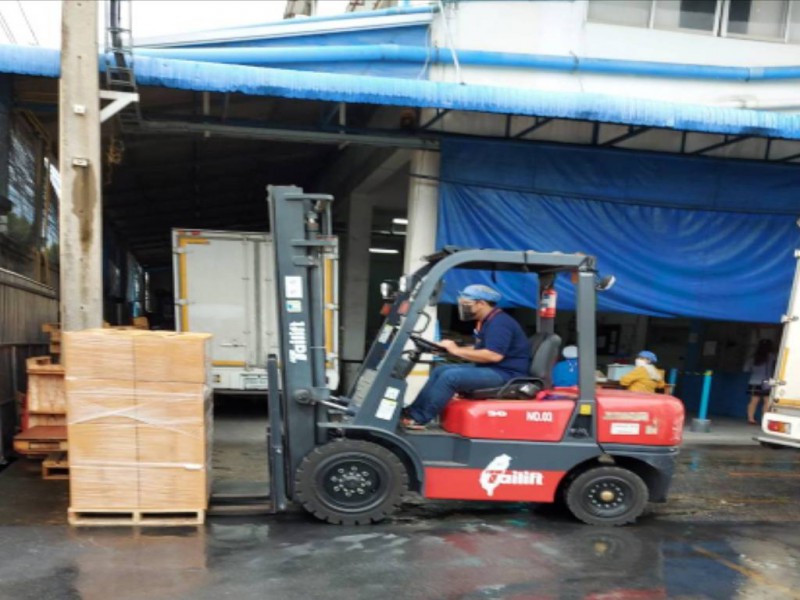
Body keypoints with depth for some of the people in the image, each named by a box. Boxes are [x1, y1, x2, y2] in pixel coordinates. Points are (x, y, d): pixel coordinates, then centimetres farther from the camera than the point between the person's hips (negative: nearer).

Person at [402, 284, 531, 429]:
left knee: (450, 376, -24)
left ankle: (418, 419, -17)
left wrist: (457, 351, -21)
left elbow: (494, 355, -29)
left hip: (505, 374, -11)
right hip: (490, 368, 11)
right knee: (440, 371, 5)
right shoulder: (487, 321, 14)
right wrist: (452, 348, 2)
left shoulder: (500, 322, -18)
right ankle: (413, 413, -1)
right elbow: (480, 349, 17)